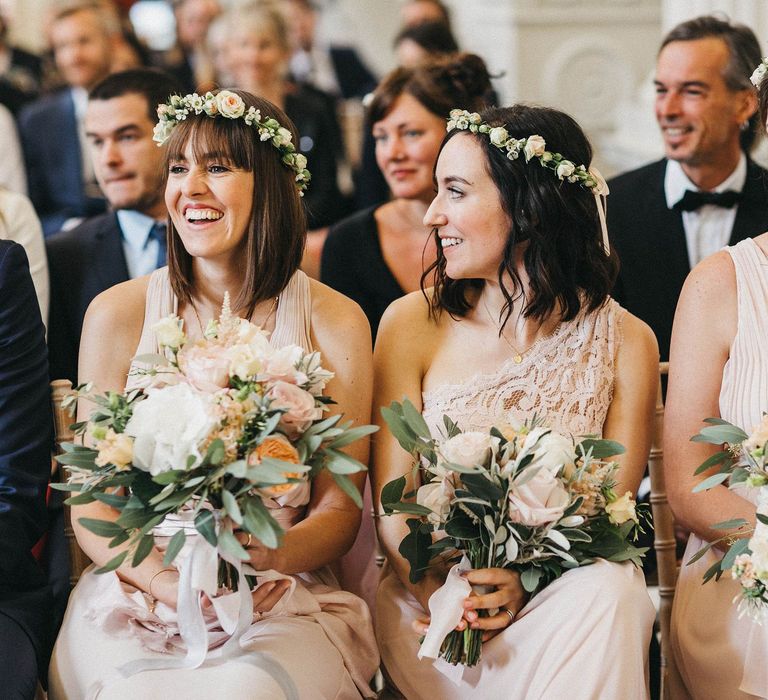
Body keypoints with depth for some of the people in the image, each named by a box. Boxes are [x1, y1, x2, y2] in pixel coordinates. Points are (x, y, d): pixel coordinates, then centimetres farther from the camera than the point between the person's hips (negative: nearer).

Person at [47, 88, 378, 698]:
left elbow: (341, 509, 4)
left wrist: (275, 557, -19)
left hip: (282, 601, 0)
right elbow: (91, 504, 3)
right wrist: (159, 577, -19)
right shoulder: (117, 315, 2)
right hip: (135, 591, 1)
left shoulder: (335, 323, 2)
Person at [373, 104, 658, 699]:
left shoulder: (626, 342, 0)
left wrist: (525, 584, -21)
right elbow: (392, 500, -1)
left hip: (567, 593, 2)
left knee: (607, 593, -33)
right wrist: (434, 590, -21)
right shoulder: (412, 325, 1)